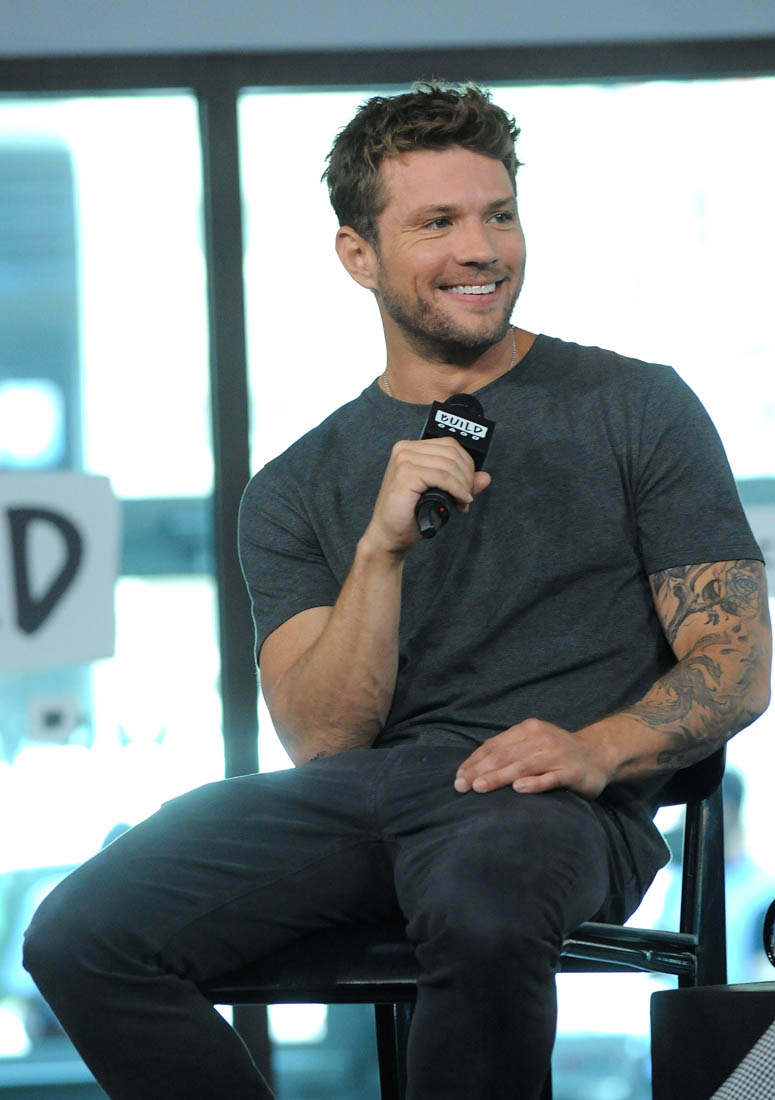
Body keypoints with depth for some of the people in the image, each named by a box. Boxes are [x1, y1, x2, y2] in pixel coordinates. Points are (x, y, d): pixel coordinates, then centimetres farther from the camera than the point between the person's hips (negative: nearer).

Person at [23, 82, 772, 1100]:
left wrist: (598, 748, -15)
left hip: (552, 803, -3)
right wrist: (383, 547, -10)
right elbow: (323, 740, 5)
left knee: (482, 913, -41)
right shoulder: (297, 491, 17)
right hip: (359, 790, 3)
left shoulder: (636, 408, 11)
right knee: (80, 936, -22)